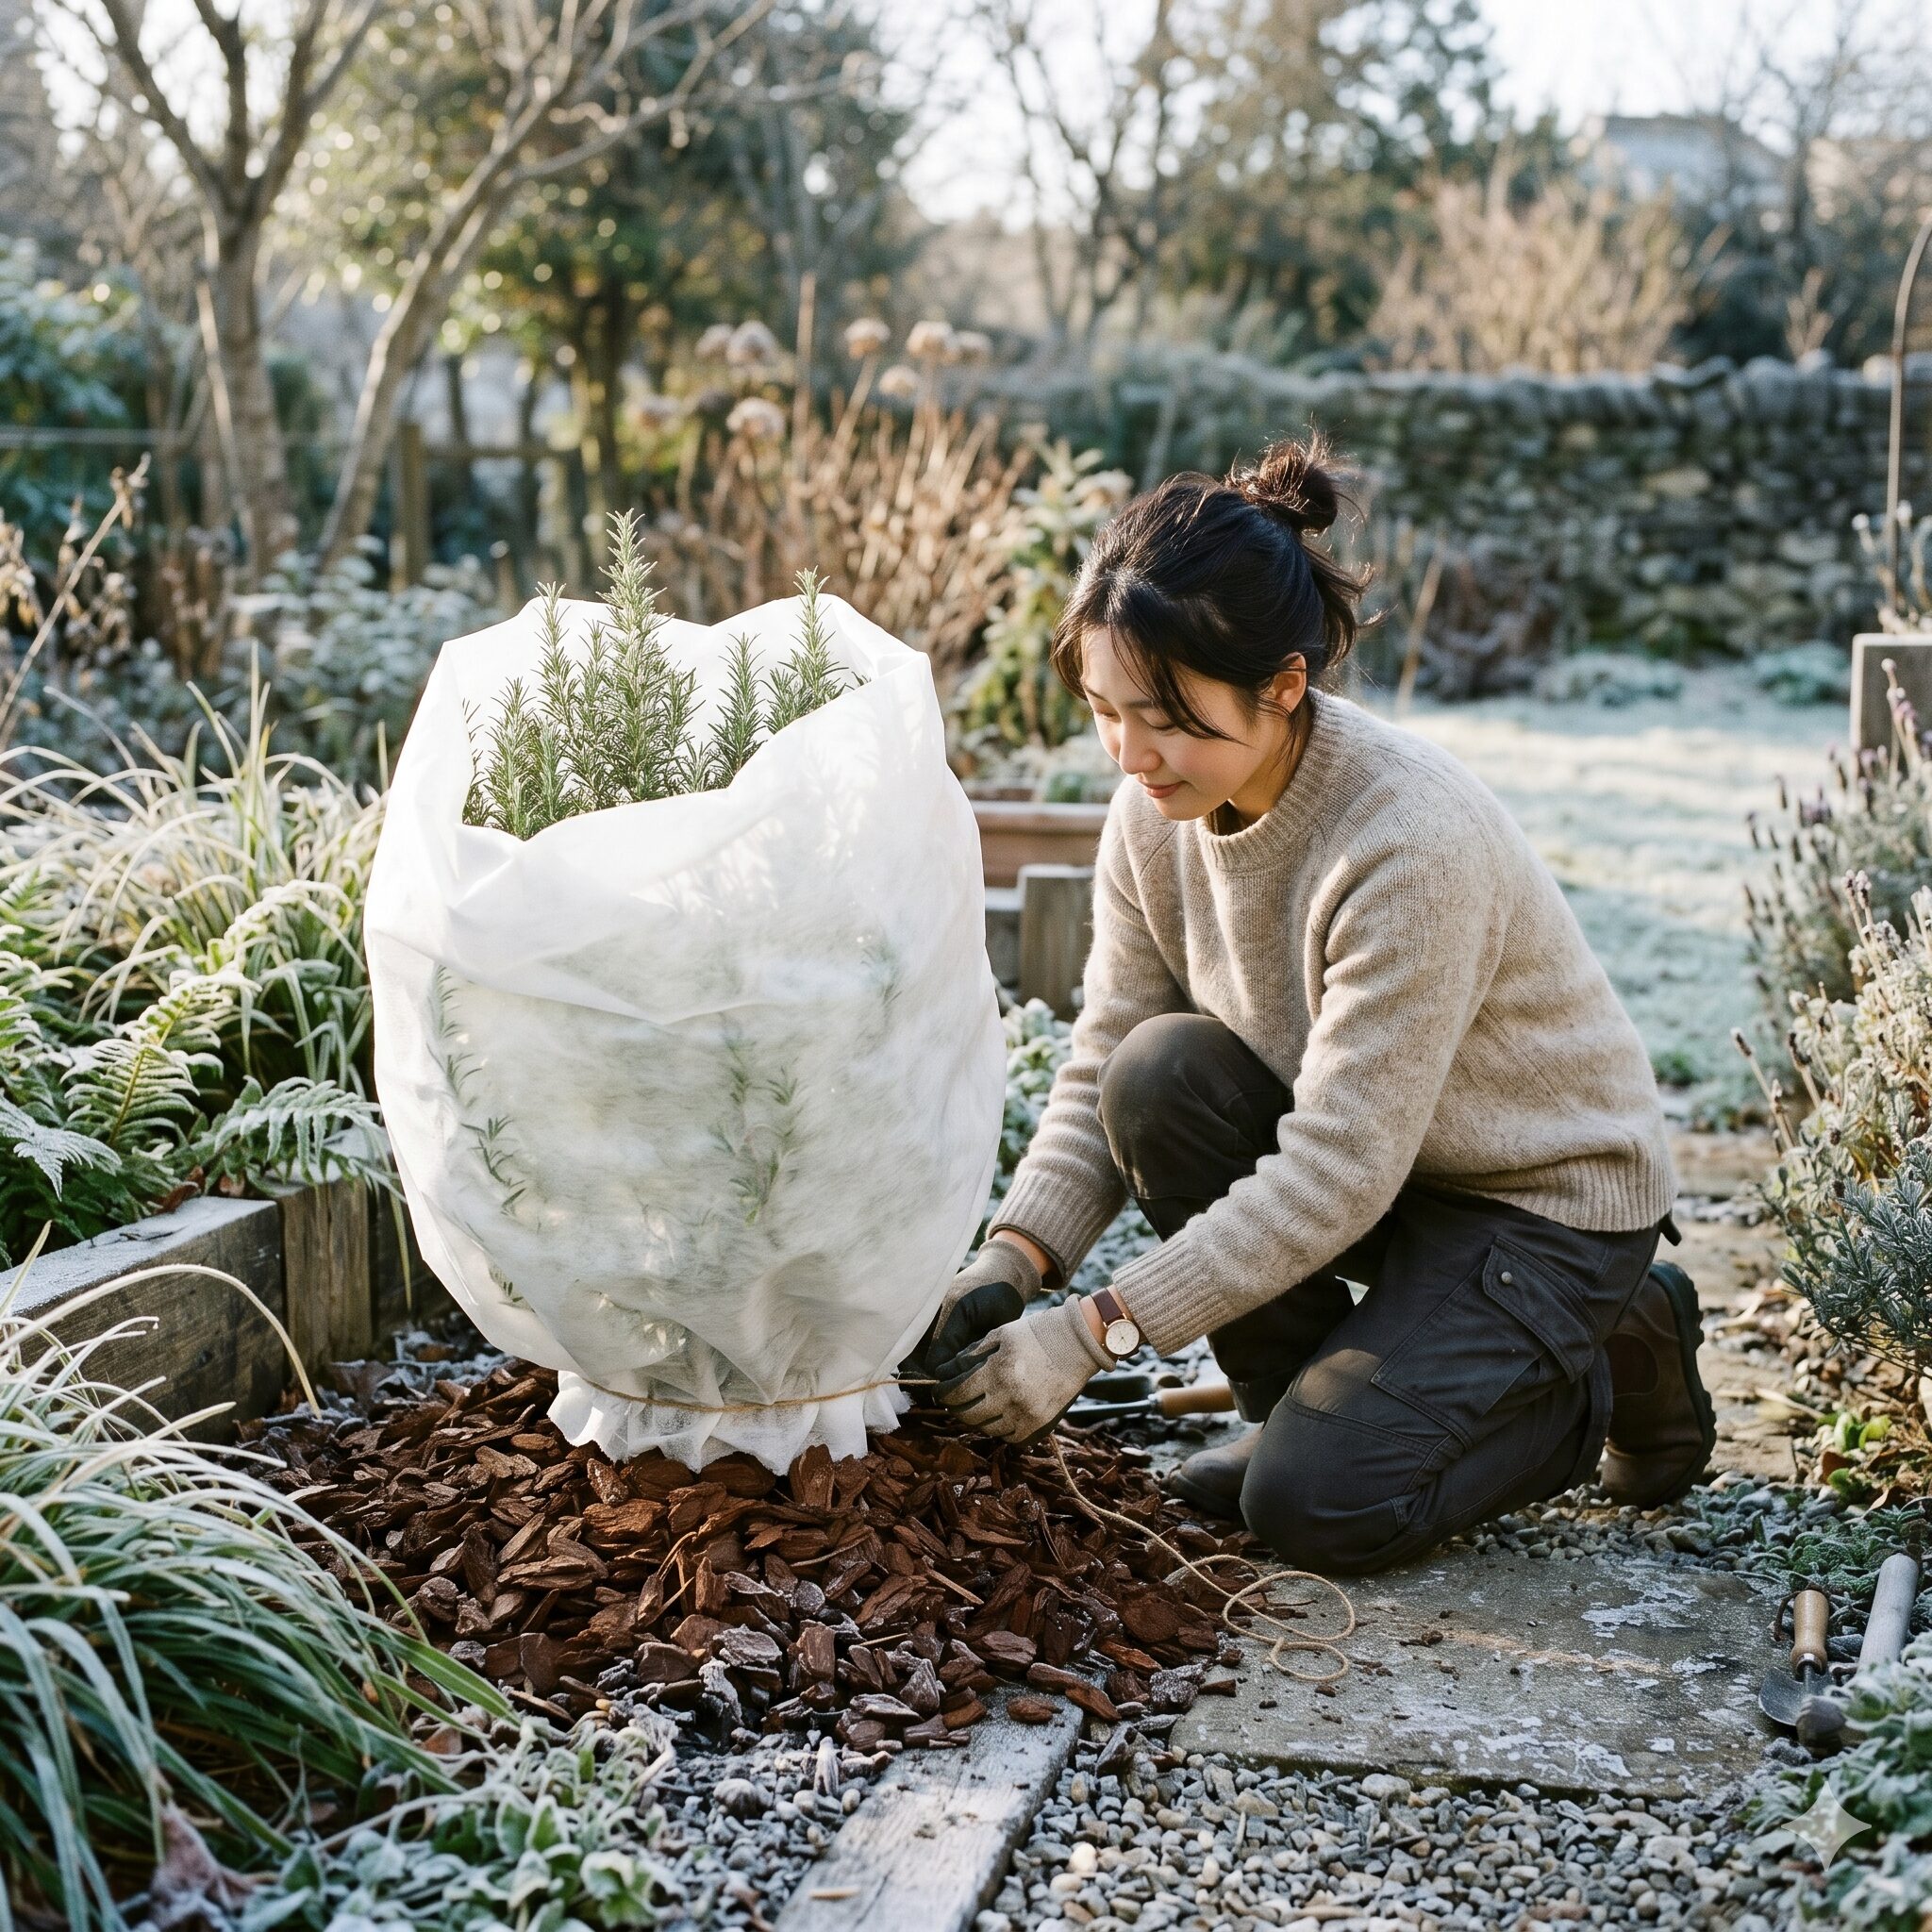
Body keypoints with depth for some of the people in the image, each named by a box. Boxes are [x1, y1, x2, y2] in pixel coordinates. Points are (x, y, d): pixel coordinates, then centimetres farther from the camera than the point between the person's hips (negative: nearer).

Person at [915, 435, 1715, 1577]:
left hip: (1549, 1196, -6)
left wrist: (1096, 1331, -32)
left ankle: (1617, 1356, 7)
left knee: (1317, 1505, -20)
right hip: (1356, 1154, 6)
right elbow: (1100, 1071, -7)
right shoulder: (1161, 809, -12)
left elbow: (1335, 1176, -32)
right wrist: (1011, 1261, -24)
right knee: (1162, 1071, -23)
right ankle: (1315, 1401, -1)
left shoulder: (1413, 840, -33)